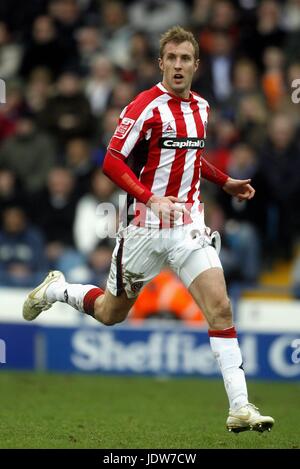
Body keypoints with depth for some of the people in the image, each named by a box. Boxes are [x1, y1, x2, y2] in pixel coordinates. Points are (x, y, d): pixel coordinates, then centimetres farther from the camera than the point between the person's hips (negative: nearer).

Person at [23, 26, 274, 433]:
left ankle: (240, 408, -14)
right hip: (146, 226, -4)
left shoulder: (200, 107, 9)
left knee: (220, 306, -13)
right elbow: (112, 162, -17)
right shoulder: (146, 106, -12)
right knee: (111, 314, 12)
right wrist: (151, 198, -28)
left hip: (189, 224, 4)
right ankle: (56, 290, 43)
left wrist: (225, 182, 20)